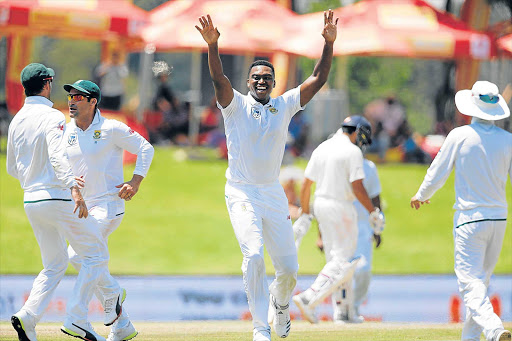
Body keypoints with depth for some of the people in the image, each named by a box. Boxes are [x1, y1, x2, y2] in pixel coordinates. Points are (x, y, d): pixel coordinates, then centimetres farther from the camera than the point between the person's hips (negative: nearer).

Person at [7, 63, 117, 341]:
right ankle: (76, 318, -7)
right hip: (58, 199, -8)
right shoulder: (52, 117, -11)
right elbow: (58, 156, -28)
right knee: (96, 255, 4)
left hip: (31, 202, 8)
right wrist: (73, 188, -39)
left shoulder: (17, 121, 12)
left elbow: (12, 168, 21)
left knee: (54, 266, 16)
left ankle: (27, 316, -6)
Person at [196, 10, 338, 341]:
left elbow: (318, 79, 0)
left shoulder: (285, 106, 6)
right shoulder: (236, 105, -2)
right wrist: (212, 46, -38)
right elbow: (219, 78, -21)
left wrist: (329, 43, -14)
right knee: (254, 255, -22)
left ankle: (280, 302, 38)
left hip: (274, 195, 3)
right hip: (241, 193, -3)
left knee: (289, 267, 3)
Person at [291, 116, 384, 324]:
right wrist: (374, 213, -10)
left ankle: (344, 311, 17)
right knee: (343, 261, -5)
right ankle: (308, 299, -20)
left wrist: (305, 215, 18)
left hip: (320, 205, 8)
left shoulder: (321, 149, 11)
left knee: (336, 258, 15)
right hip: (341, 208, -8)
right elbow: (357, 187, -17)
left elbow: (306, 184, 12)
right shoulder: (352, 151, -11)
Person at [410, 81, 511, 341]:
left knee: (470, 280, -9)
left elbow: (438, 173, -1)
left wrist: (421, 195, 16)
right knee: (481, 278, 18)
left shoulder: (460, 136, -7)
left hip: (469, 218, -5)